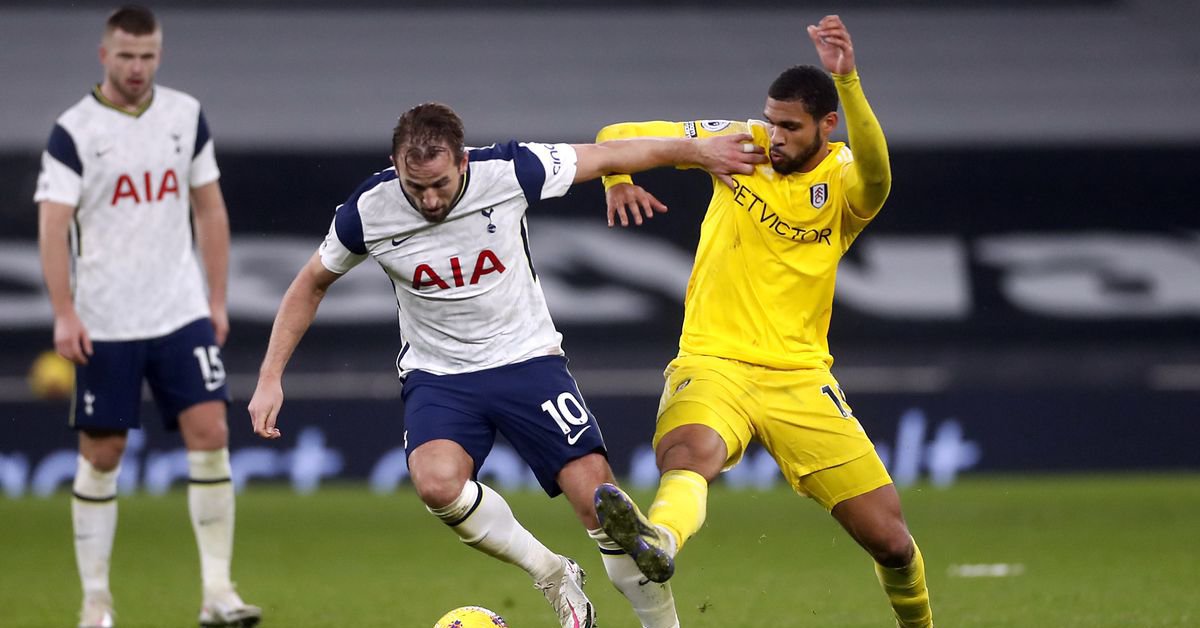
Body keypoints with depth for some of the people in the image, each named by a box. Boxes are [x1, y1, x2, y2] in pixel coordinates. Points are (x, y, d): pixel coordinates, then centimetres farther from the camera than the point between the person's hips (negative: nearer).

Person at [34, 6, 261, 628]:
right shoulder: (73, 131, -7)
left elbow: (209, 210, 13)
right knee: (100, 454, 3)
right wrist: (64, 314, -21)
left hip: (182, 314, 3)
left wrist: (216, 300, 10)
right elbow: (53, 225, -12)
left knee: (210, 435, -9)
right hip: (104, 324, -3)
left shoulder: (186, 116, 6)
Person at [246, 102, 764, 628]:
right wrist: (270, 377, -1)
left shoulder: (508, 172, -18)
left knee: (597, 498, -15)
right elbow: (311, 284, 3)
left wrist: (697, 150, 4)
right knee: (436, 481, -30)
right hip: (438, 376, 0)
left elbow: (609, 156, -4)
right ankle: (554, 577, -8)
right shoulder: (368, 211, -15)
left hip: (527, 360, 0)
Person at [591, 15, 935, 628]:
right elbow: (617, 136, 11)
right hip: (711, 363, 0)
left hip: (799, 376, 1)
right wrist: (617, 181, -12)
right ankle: (658, 542, -70)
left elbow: (875, 173, -31)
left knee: (889, 538, -2)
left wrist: (847, 81, -44)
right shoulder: (740, 143, 4)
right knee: (689, 452, -38)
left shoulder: (844, 179, -3)